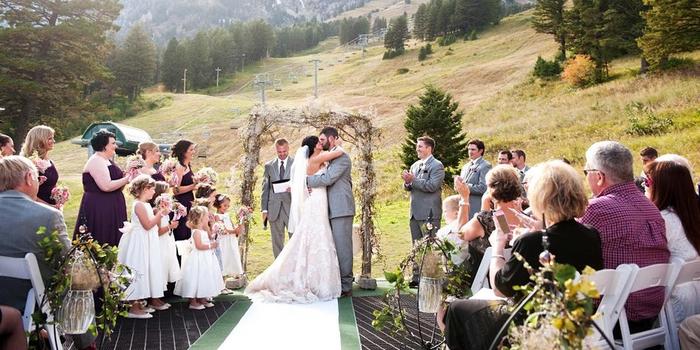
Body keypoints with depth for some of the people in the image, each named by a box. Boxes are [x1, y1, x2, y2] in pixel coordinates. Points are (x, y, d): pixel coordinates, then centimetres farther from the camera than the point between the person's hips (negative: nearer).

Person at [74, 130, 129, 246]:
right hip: (98, 209, -10)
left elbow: (114, 183, 20)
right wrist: (126, 179, -15)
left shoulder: (107, 161, 16)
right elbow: (106, 186, -23)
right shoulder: (96, 161, -14)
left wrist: (126, 175, 4)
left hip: (112, 208, 10)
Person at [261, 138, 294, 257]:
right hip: (274, 208, 2)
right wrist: (264, 209, 3)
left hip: (292, 207, -2)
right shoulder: (269, 166, 10)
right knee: (277, 242, 7)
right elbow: (265, 188, 10)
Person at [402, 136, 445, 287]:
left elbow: (432, 185, -20)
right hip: (415, 211, 8)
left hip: (429, 213, -8)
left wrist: (413, 180, -18)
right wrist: (407, 182, -5)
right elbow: (409, 187, 17)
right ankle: (417, 276, 20)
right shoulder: (415, 165, 15)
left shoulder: (437, 166, -7)